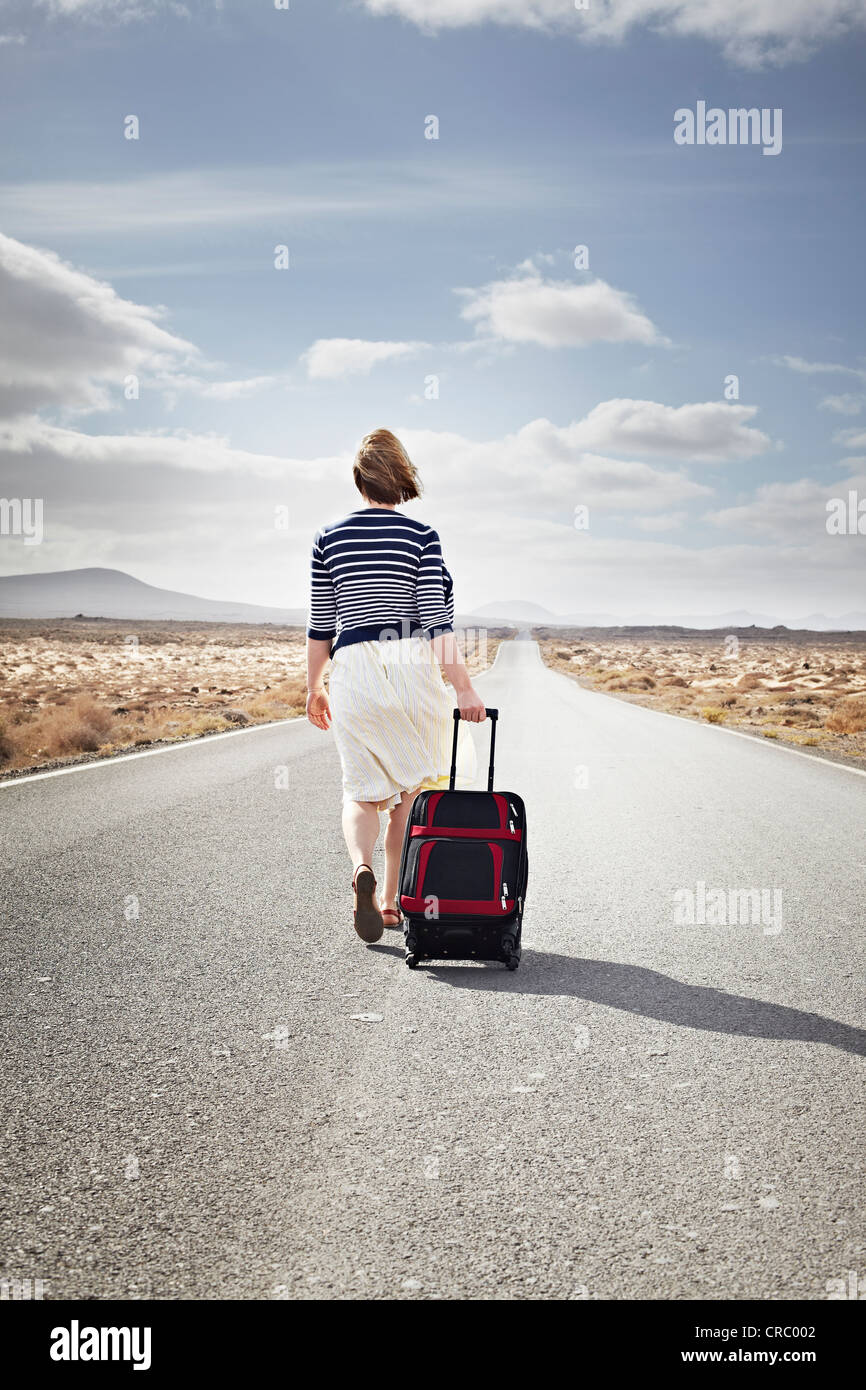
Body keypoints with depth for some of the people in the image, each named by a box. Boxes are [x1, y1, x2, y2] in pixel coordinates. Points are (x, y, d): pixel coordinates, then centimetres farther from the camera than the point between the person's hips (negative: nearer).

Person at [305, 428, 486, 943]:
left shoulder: (329, 538, 4)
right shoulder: (421, 536, -3)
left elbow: (321, 625, 8)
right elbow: (436, 621, -8)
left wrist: (315, 687, 20)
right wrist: (464, 688, -6)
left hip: (353, 669, 1)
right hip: (412, 667, -1)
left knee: (362, 789, 9)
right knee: (409, 789, 13)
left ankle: (361, 867, -20)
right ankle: (392, 900, 17)